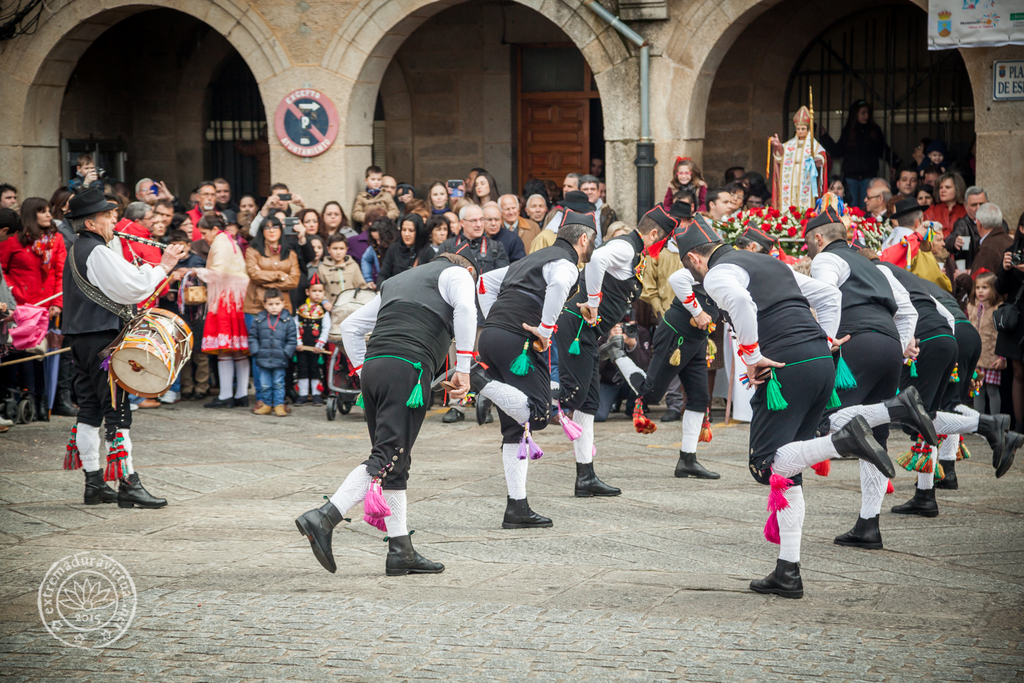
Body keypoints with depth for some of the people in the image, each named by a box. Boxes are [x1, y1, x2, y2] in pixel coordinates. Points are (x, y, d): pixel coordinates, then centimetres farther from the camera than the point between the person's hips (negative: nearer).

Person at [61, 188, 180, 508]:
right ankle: (128, 485, -11)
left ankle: (94, 483, 15)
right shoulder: (98, 253, -15)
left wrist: (141, 270, 11)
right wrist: (162, 267, -9)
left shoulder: (77, 251, 17)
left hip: (80, 338, 10)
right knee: (117, 410, -10)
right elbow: (134, 289, -20)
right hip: (103, 338, -10)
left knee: (90, 410, 11)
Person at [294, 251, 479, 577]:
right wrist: (463, 369, -9)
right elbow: (465, 308, -9)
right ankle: (323, 518, -25)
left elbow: (350, 326, 33)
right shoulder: (457, 274, 15)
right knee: (389, 459, -12)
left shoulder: (395, 282, 34)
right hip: (407, 368, -7)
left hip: (372, 366, 7)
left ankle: (401, 550, 8)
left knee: (394, 462, 9)